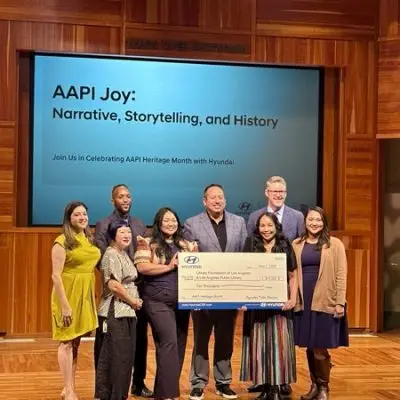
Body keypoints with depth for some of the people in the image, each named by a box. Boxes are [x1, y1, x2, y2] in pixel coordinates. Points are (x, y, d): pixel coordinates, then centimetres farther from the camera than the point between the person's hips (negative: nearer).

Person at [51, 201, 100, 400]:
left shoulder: (90, 240, 9)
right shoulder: (62, 242, -11)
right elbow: (56, 275, -15)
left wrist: (91, 297, 10)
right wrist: (65, 305, -19)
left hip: (86, 294, 7)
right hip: (68, 294, -7)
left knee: (76, 342, 12)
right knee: (67, 342, -1)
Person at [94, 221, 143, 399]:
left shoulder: (124, 254, 16)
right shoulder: (111, 255, -13)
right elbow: (113, 285, -21)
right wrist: (133, 301, -11)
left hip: (127, 312, 10)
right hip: (114, 312, -10)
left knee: (125, 355, 12)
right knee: (114, 356, -5)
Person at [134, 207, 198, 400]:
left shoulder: (186, 245, 15)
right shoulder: (149, 244, 0)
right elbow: (142, 267, -13)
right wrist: (169, 266, -13)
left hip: (182, 301, 6)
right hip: (158, 301, -6)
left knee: (179, 344, 8)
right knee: (169, 342, -15)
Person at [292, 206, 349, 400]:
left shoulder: (335, 244, -1)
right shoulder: (296, 244, 8)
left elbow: (341, 275, -4)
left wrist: (340, 302, -10)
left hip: (326, 302, -3)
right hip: (303, 302, 3)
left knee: (320, 348, -3)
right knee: (309, 346, 8)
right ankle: (314, 384, 24)